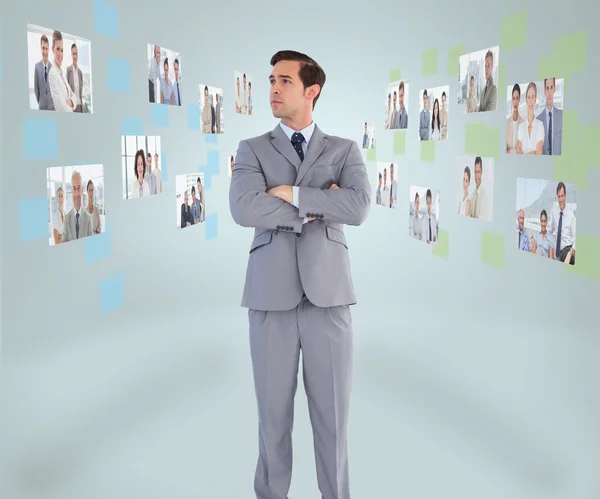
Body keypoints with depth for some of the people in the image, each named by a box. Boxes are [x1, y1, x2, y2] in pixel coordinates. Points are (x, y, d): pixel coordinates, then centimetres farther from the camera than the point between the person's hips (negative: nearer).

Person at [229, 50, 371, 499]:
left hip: (328, 295, 0)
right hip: (271, 297, 0)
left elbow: (359, 208, -12)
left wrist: (294, 194, -12)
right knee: (274, 409, 8)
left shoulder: (345, 150, 7)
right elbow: (245, 210, -14)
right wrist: (319, 206, -10)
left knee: (331, 410, 7)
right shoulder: (252, 150, 6)